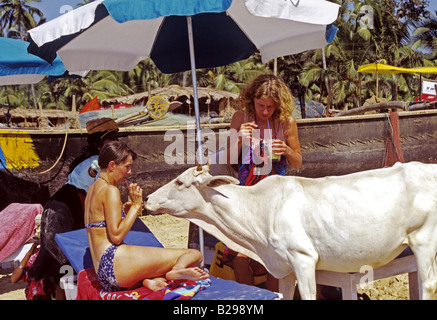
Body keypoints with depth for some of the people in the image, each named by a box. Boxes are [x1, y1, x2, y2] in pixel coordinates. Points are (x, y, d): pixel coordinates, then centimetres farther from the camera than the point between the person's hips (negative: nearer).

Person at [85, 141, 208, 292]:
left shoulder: (93, 189, 23)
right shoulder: (110, 190, -7)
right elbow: (116, 236, -15)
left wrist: (128, 208, 23)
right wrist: (136, 205, -6)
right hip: (116, 260, -10)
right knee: (194, 255, -10)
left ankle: (150, 280, -18)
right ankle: (177, 270, -43)